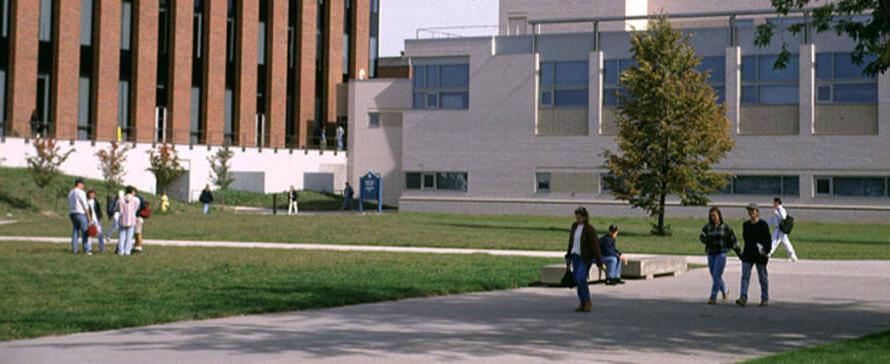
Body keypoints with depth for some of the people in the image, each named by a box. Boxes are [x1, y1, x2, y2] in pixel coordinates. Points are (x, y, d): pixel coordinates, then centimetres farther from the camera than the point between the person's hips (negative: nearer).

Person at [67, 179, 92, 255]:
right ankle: (87, 250, -7)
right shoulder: (81, 192, -9)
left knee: (75, 232, 6)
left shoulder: (70, 193, 16)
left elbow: (69, 205, 16)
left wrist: (71, 215, 18)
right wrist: (88, 215, -8)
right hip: (81, 213, -8)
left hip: (72, 214, 8)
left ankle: (74, 250, 1)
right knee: (85, 232, -4)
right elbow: (85, 205, -12)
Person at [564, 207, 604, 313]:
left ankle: (588, 302, -6)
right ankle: (582, 304, 11)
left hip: (586, 257, -7)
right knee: (577, 280, 3)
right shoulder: (574, 226, 4)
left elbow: (595, 245, -15)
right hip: (576, 256, 7)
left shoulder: (590, 229, -16)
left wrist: (599, 263, -14)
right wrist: (568, 258, 13)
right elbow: (571, 242, 12)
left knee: (581, 278, -19)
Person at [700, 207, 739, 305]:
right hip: (711, 255, 4)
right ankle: (724, 291, 40)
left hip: (721, 254, -4)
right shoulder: (707, 227, 4)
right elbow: (702, 237, -6)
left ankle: (713, 298, -11)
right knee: (715, 277, 14)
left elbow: (733, 240, 4)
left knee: (716, 276, -13)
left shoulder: (725, 227, -2)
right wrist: (706, 238, -28)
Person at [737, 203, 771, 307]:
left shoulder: (763, 225, -5)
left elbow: (768, 240, -6)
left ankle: (765, 299, 16)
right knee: (745, 276, -8)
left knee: (763, 278, 6)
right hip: (748, 255, 4)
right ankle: (743, 298, -16)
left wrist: (766, 251, -17)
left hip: (760, 255, -4)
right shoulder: (745, 225, 10)